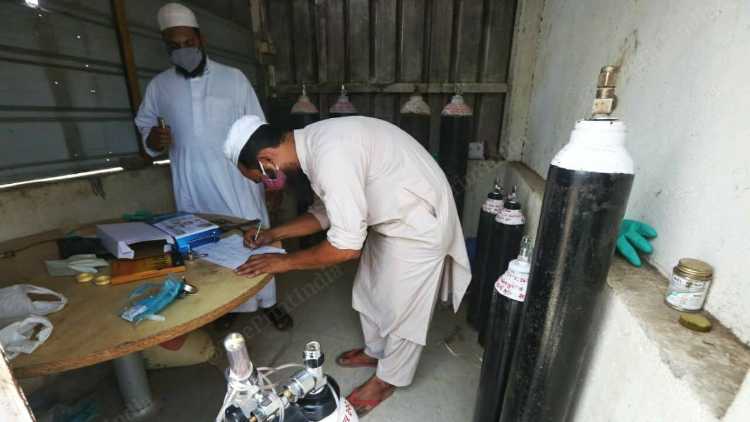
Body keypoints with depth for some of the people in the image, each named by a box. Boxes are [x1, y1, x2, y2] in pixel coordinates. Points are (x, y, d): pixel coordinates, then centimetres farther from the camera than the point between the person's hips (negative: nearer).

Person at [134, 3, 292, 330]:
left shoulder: (233, 78, 1)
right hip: (192, 188, 2)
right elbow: (144, 125, 17)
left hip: (237, 182, -2)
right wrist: (153, 139, -8)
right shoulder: (158, 86, 6)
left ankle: (267, 302, 24)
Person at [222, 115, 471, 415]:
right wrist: (275, 234, 6)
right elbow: (327, 212, 10)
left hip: (419, 222, -9)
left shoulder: (331, 155, -32)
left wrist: (285, 262, -17)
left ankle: (388, 379, 33)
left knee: (400, 305, 8)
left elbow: (347, 246, -30)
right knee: (369, 290, 20)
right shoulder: (314, 143, 0)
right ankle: (375, 351, 45)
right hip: (391, 216, 9)